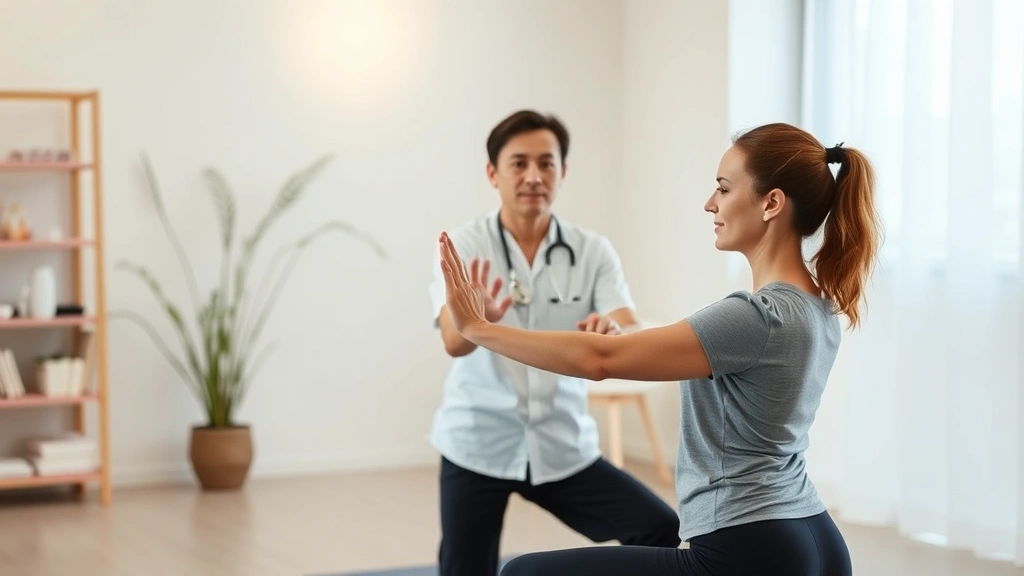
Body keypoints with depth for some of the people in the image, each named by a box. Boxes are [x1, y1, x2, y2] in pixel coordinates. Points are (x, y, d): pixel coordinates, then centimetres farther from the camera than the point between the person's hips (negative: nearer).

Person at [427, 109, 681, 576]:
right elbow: (454, 341, -24)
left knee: (660, 531, -9)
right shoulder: (465, 246, -8)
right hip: (478, 447, -2)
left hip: (564, 448, 2)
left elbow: (636, 338, -16)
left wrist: (613, 332, -42)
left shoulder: (593, 251, -2)